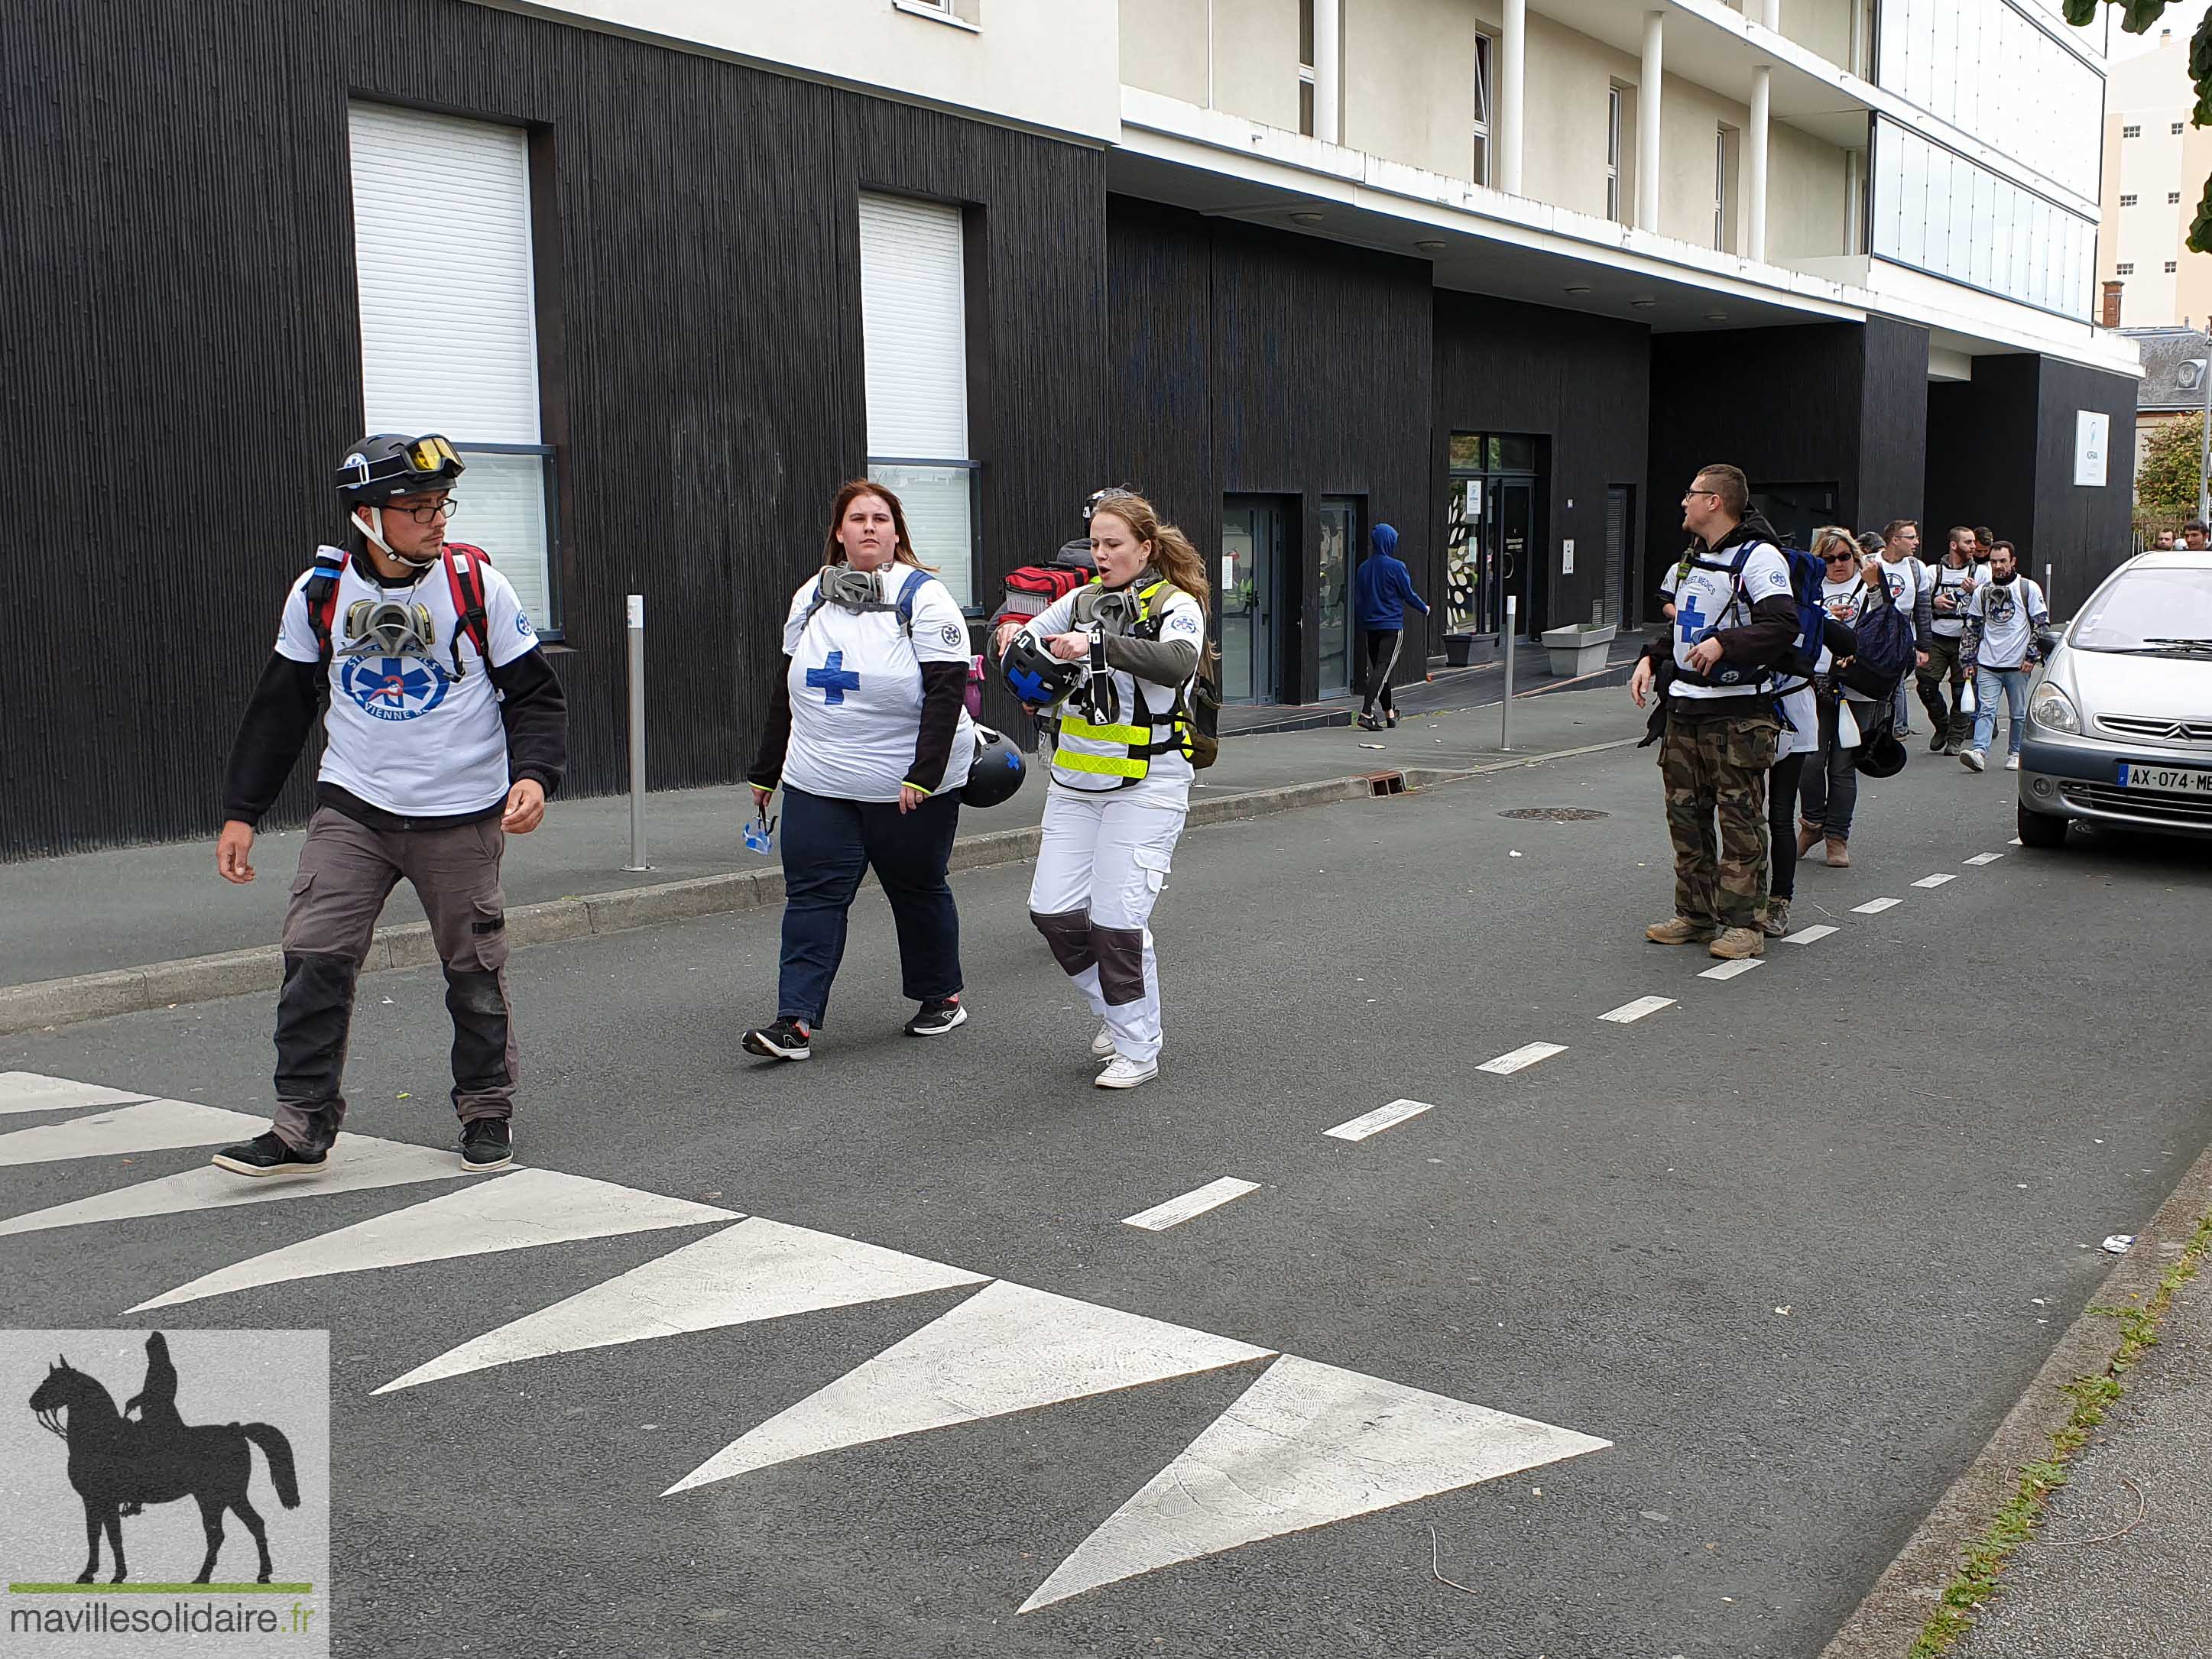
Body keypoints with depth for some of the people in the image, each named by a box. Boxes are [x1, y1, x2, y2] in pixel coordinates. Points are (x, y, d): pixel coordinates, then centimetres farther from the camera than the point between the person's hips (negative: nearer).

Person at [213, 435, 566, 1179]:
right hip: (351, 811, 2)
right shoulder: (320, 593, -1)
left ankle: (487, 1112, 25)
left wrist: (533, 773, -19)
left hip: (463, 819, -1)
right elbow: (279, 707, 8)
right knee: (314, 959, -7)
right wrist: (241, 812, 6)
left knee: (474, 971, 7)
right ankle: (302, 1130, 4)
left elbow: (534, 694, -2)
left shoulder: (477, 583, -7)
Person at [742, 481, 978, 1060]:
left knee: (918, 891, 10)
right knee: (811, 894, -3)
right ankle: (795, 1022, -4)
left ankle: (942, 996, 29)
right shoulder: (811, 597, 11)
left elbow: (947, 692, -13)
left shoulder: (924, 597, -7)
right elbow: (787, 691, 17)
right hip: (818, 785, 4)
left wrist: (924, 775, -22)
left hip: (909, 786, -4)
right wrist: (766, 771, 17)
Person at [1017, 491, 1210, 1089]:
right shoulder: (1082, 601, 10)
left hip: (1146, 785, -6)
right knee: (1052, 910, 1)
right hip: (1075, 782, 6)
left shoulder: (1177, 605, -6)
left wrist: (1100, 645, -39)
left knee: (1116, 918, -10)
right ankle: (1117, 1010, 25)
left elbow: (1177, 663, -27)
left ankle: (1138, 1049, 7)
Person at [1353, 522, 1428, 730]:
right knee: (1382, 670, -9)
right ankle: (1366, 713, -20)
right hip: (1392, 626, -6)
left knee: (1378, 669, 15)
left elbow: (1359, 598, 11)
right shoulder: (1396, 567, -11)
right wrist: (1424, 608, 14)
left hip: (1370, 626, 6)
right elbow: (1409, 594, -5)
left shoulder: (1364, 567, 6)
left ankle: (1389, 713, 27)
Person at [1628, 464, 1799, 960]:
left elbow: (1784, 625, -21)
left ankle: (1742, 923, 2)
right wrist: (1650, 659, 13)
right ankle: (1694, 915, 19)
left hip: (1738, 714, -8)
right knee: (1686, 816, 10)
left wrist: (1724, 643, -29)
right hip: (1685, 710, 9)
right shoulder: (1694, 558, 18)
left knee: (1739, 818, -4)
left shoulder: (1758, 557, -9)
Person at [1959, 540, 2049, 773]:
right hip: (1987, 664, 2)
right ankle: (1979, 752, -21)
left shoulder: (2029, 589, 2)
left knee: (2018, 714, 7)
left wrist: (2031, 656, -6)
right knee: (1986, 710, -10)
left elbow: (2041, 625, 1)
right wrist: (1969, 660, 11)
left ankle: (2015, 754, 18)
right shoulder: (1981, 592, 11)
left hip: (2018, 664, -2)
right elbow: (1972, 628, 15)